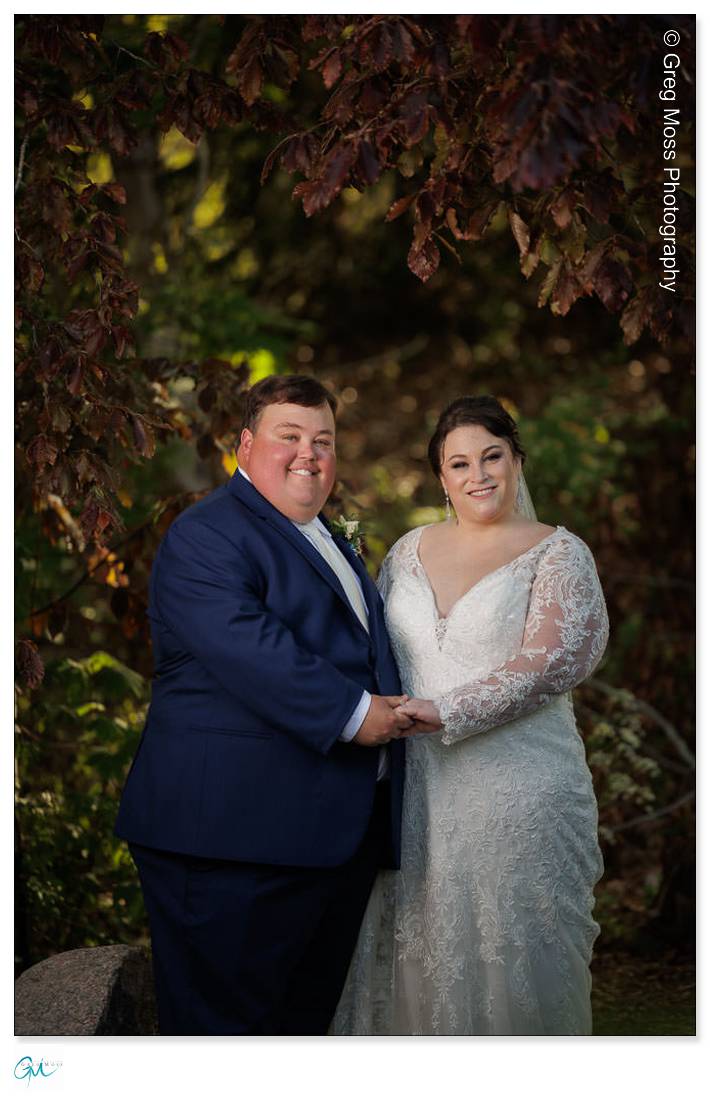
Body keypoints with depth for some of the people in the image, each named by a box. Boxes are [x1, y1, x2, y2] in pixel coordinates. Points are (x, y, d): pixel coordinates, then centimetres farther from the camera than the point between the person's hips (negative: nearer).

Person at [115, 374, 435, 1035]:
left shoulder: (333, 542, 24)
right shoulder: (206, 535, -8)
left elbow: (364, 652, 32)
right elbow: (247, 647, -24)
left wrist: (396, 710, 12)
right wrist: (352, 712, -23)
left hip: (339, 832, 9)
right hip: (237, 828, -9)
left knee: (310, 1013, 16)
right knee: (224, 1020, -3)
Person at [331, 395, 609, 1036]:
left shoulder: (557, 554, -2)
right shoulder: (411, 550, 11)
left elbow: (551, 661, -15)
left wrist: (445, 712, -21)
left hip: (518, 787, -4)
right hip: (419, 786, 4)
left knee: (510, 951, 2)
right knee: (418, 948, 8)